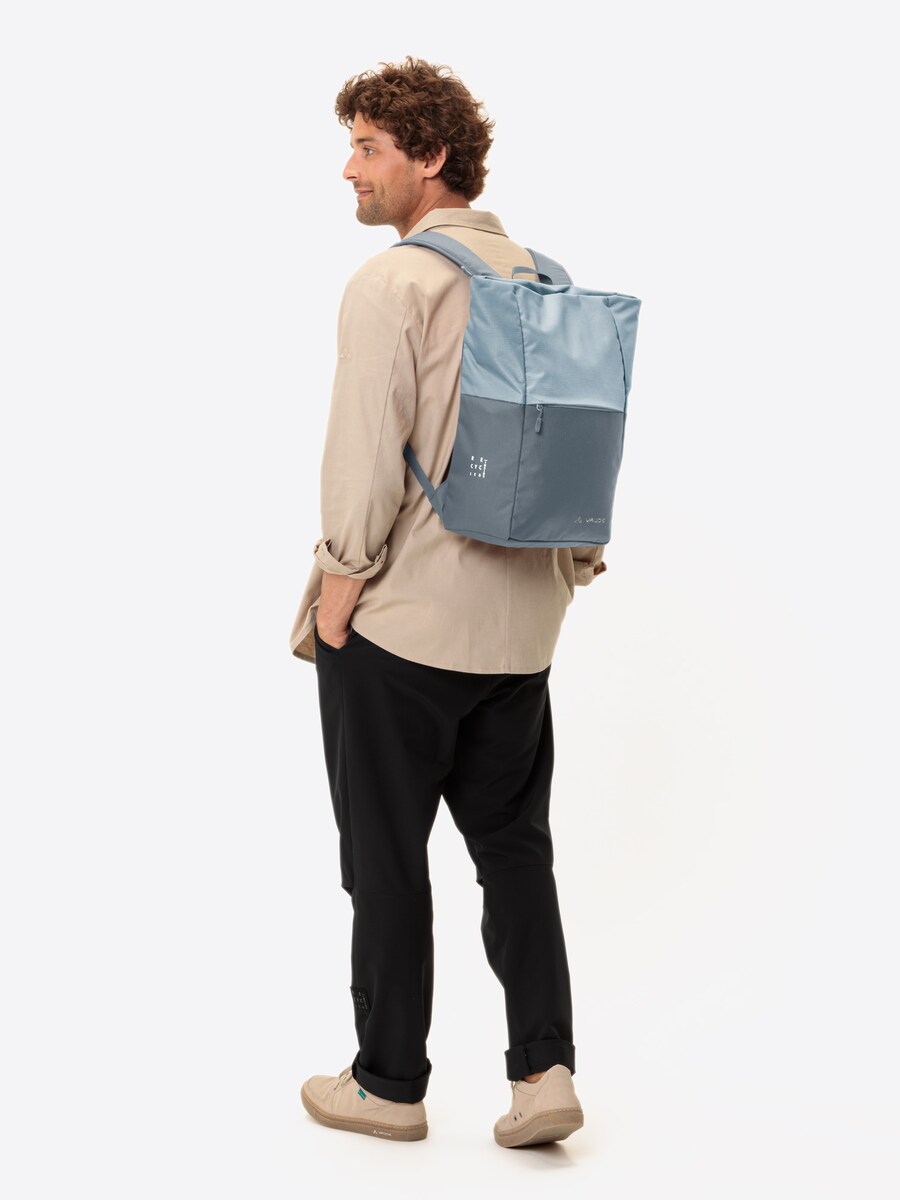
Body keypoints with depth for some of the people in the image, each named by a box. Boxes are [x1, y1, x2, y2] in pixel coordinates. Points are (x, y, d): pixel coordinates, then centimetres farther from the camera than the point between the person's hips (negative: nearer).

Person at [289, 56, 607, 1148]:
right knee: (514, 847, 14)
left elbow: (365, 465, -19)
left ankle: (389, 1085, 18)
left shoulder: (392, 283, -13)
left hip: (399, 623, -6)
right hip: (519, 626, 6)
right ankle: (544, 1069, 10)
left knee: (386, 861, 7)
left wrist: (332, 607, -10)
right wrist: (571, 568, 18)